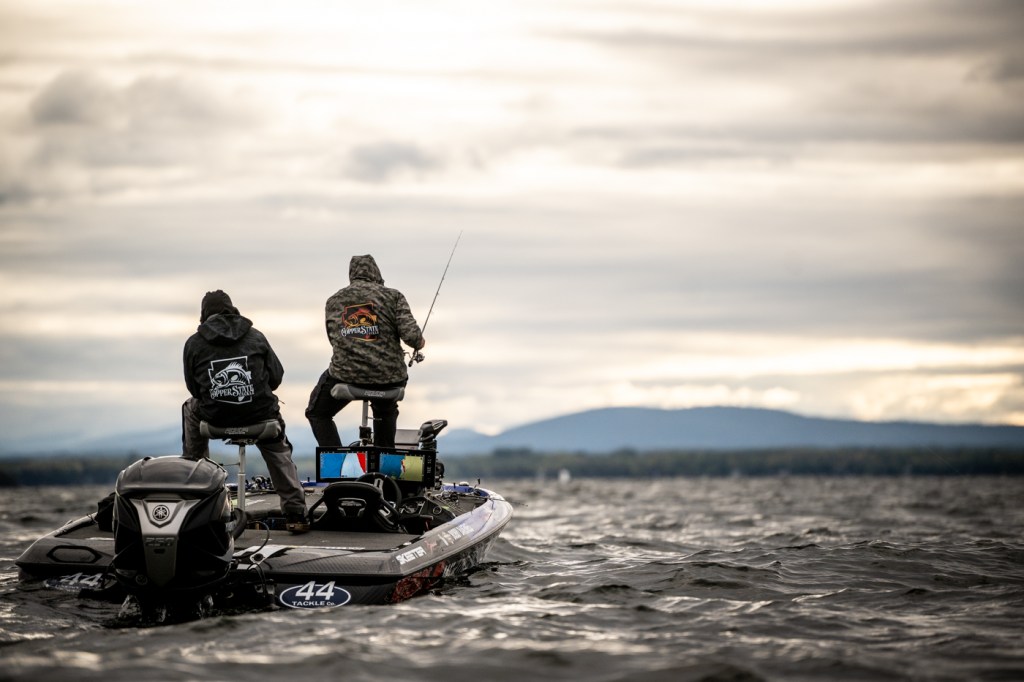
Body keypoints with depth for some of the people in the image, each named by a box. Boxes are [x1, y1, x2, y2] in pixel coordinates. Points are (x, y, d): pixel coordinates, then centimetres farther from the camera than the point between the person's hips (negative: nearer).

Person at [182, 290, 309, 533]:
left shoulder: (194, 343, 2)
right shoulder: (256, 337, 4)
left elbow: (193, 388, 7)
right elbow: (277, 376, 6)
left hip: (214, 417, 0)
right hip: (260, 415, 0)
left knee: (190, 409, 35)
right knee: (279, 453, 30)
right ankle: (295, 514, 19)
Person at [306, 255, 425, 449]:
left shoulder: (333, 301, 11)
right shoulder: (392, 296, 2)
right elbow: (411, 334, -9)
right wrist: (420, 343, 13)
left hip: (345, 374, -1)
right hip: (389, 377, 1)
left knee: (317, 413, 25)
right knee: (386, 411, 36)